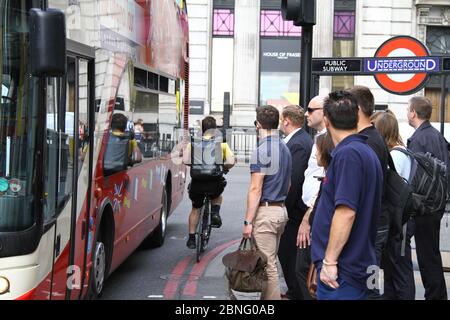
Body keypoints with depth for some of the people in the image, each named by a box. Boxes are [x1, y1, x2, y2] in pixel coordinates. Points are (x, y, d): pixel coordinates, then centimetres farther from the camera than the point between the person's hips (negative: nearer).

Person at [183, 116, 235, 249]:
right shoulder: (222, 144, 1)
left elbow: (186, 160, -9)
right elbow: (231, 162, -9)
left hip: (198, 182, 0)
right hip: (215, 182, 0)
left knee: (195, 209, 22)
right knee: (217, 196, 36)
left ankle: (191, 238, 22)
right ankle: (215, 213, 9)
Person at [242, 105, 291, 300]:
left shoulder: (262, 150, -15)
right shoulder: (284, 149, 12)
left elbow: (255, 189, -18)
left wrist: (248, 221, -16)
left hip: (265, 212, -9)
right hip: (281, 210, 9)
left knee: (268, 265, -5)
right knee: (271, 261, 16)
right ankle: (267, 297, 24)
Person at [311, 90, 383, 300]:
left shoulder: (348, 153, -17)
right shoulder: (367, 151, 14)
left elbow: (346, 212, -24)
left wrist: (330, 261, -20)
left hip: (342, 270, -10)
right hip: (358, 265, 10)